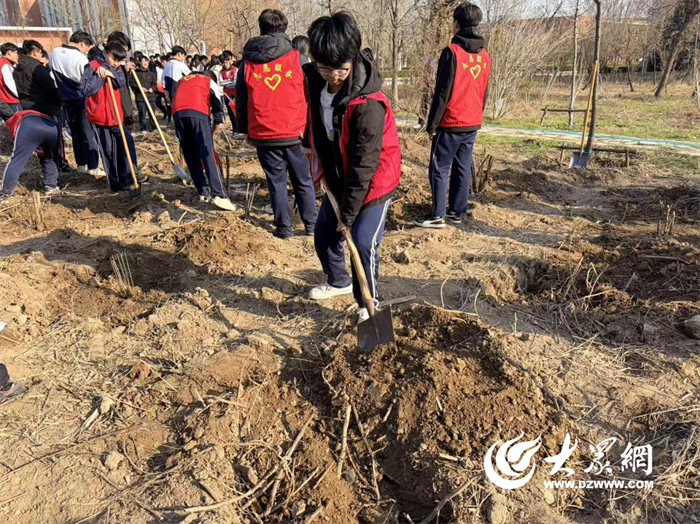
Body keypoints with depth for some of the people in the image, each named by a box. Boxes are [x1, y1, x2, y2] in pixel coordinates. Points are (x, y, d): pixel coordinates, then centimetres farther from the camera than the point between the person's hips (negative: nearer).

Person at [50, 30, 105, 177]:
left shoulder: (54, 53, 5)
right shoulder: (81, 58, -17)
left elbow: (55, 72, 15)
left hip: (67, 100, 6)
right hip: (83, 100, -6)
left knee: (76, 133, 14)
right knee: (89, 133, -2)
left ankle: (81, 164, 18)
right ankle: (93, 167, -2)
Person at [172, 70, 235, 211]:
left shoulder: (184, 79, 37)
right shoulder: (210, 82, 25)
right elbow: (218, 106, 12)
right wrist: (218, 124, 18)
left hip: (178, 113, 4)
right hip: (197, 112, -4)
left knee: (191, 156, 11)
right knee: (208, 154, -11)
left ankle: (203, 192, 10)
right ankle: (219, 195, -22)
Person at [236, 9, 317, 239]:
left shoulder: (247, 63, 5)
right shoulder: (297, 58, -1)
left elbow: (241, 101, 10)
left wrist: (244, 130, 19)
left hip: (264, 135, 1)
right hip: (296, 133, -1)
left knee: (276, 182, 9)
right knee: (304, 181, 11)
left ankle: (284, 227, 12)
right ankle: (311, 225, 16)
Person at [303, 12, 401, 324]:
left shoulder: (368, 105, -31)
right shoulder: (316, 81, -10)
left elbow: (364, 166, -29)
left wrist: (348, 213, -25)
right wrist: (310, 144, 6)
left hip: (373, 182, -7)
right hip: (338, 179, 8)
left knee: (363, 242, -12)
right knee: (324, 234, 15)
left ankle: (367, 304, 10)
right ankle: (338, 282, 41)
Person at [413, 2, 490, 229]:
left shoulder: (452, 51, -12)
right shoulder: (485, 55, 11)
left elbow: (442, 92, -14)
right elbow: (485, 92, 16)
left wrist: (432, 124, -9)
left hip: (451, 124, -7)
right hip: (473, 124, 7)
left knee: (439, 169, -1)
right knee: (463, 168, 11)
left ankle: (437, 215, 0)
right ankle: (457, 211, 15)